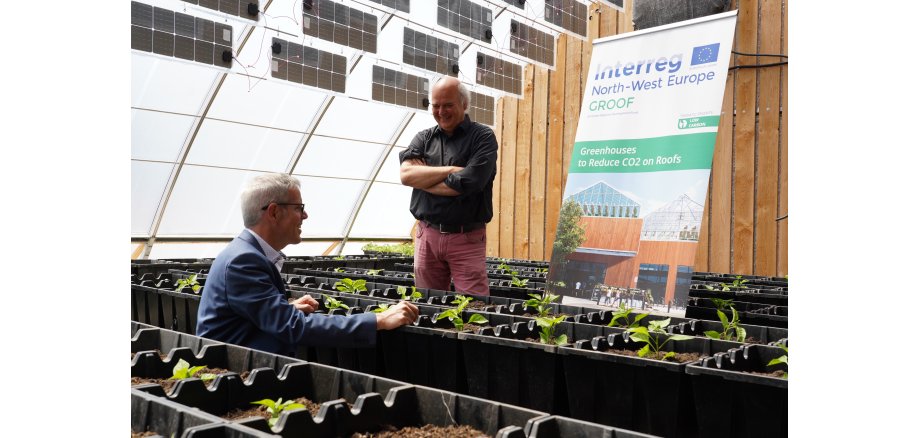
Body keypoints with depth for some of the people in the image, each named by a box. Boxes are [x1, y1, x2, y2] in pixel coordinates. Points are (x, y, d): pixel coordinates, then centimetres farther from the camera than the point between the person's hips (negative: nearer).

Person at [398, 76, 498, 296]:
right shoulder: (423, 138, 11)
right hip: (427, 236, 4)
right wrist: (451, 170, -12)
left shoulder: (483, 136, -1)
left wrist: (421, 177, -6)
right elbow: (406, 174, -7)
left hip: (466, 238, -4)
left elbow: (468, 183, -16)